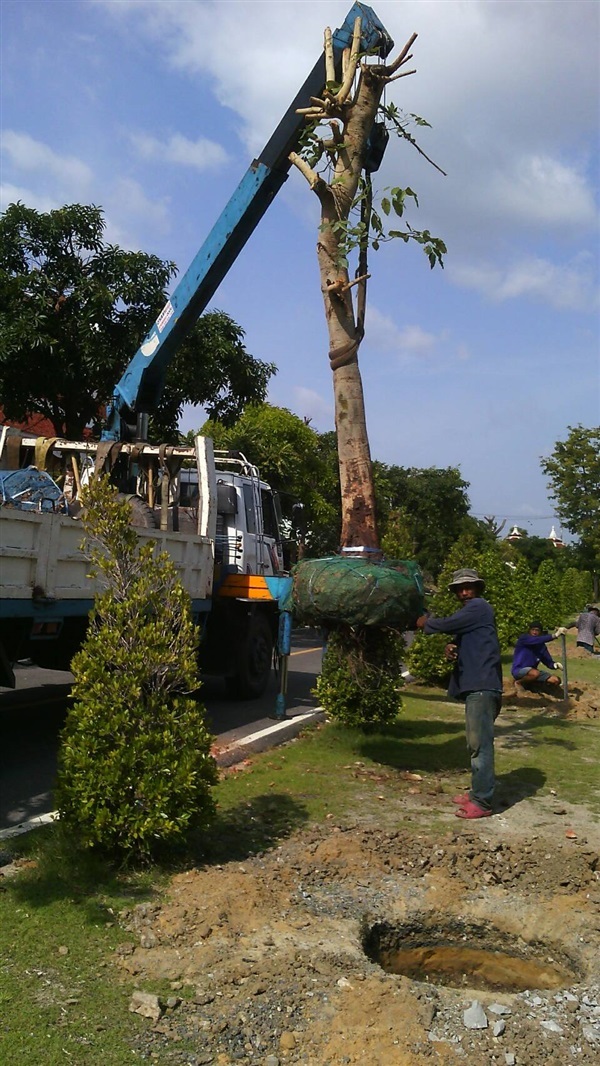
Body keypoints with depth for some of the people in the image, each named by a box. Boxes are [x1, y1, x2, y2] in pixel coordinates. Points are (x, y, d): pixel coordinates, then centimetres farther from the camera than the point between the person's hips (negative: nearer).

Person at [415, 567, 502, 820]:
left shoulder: (479, 607, -9)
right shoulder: (468, 611, 22)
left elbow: (448, 624, -16)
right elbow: (462, 642, 21)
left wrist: (425, 623, 4)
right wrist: (451, 649, -3)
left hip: (482, 685, -11)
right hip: (474, 685, 11)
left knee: (480, 743, -10)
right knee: (476, 743, 16)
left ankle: (482, 802, -8)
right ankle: (478, 792, 25)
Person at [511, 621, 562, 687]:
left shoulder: (541, 645, 7)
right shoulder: (523, 638, -11)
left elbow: (548, 661, 4)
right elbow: (537, 640, -29)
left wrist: (555, 665, -19)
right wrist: (554, 635, -35)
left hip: (532, 670, 7)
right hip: (519, 670, -7)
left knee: (556, 680, -6)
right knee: (535, 673, -39)